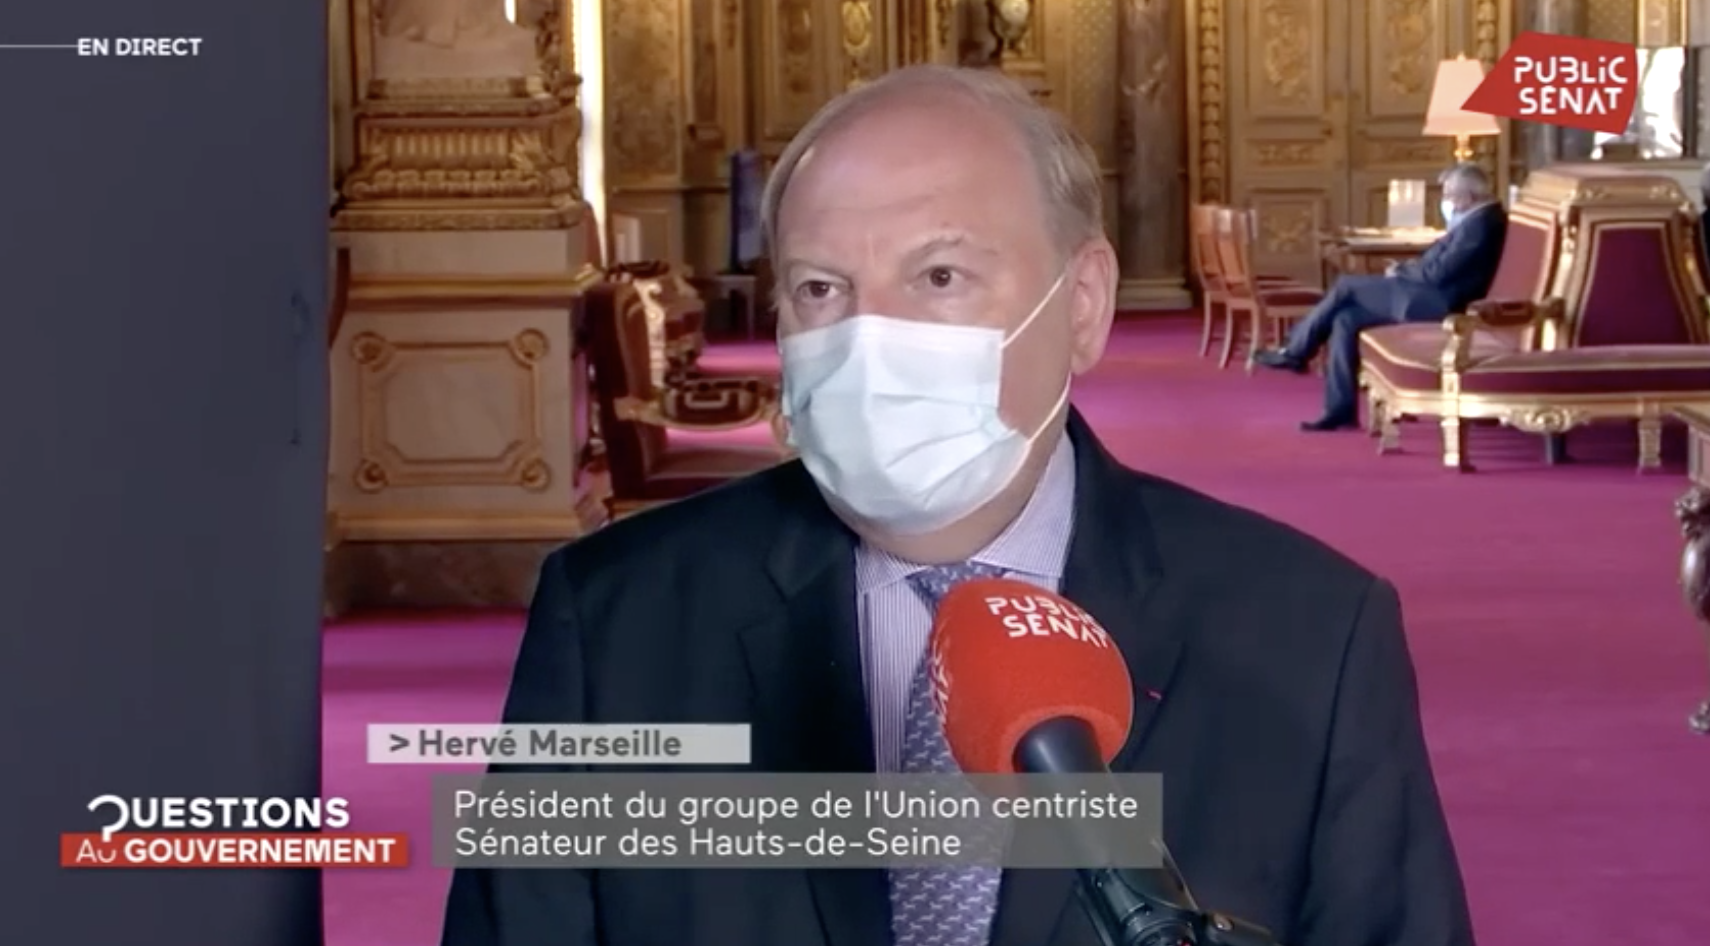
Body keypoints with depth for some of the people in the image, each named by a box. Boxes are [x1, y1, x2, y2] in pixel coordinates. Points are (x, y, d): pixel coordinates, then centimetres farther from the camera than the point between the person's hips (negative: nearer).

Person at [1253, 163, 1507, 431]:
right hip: (1430, 296, 10)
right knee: (1346, 319, 1)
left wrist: (1400, 270, -4)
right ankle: (1341, 411, 2)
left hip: (1436, 303, -10)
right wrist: (1407, 268, 4)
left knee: (1346, 286, -5)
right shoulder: (1476, 219, 14)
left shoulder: (1481, 223, -18)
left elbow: (1439, 273, -20)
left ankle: (1295, 352, 11)